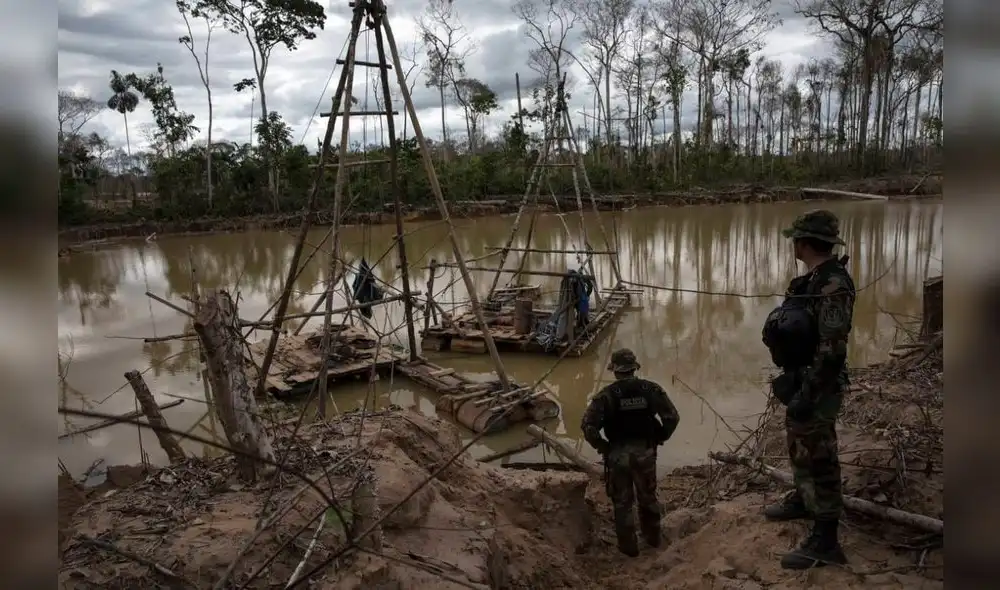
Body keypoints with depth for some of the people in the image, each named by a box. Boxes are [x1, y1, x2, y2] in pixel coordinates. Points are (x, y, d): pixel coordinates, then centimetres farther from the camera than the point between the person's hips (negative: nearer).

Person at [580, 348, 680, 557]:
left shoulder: (606, 394, -14)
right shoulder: (651, 389, -6)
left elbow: (588, 426, -19)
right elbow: (672, 417, -4)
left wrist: (602, 446, -5)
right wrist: (659, 438, 8)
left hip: (618, 454, -3)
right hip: (645, 452, 3)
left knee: (622, 501, 14)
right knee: (648, 497, 24)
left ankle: (628, 546, 24)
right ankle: (653, 537, 41)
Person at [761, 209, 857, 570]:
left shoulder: (834, 285, -23)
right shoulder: (813, 280, 8)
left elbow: (832, 349, -27)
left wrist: (806, 395, -25)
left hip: (816, 387, -10)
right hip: (801, 379, 10)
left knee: (817, 458, -2)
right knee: (800, 447, 24)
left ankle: (825, 542, 8)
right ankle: (802, 501, 45)